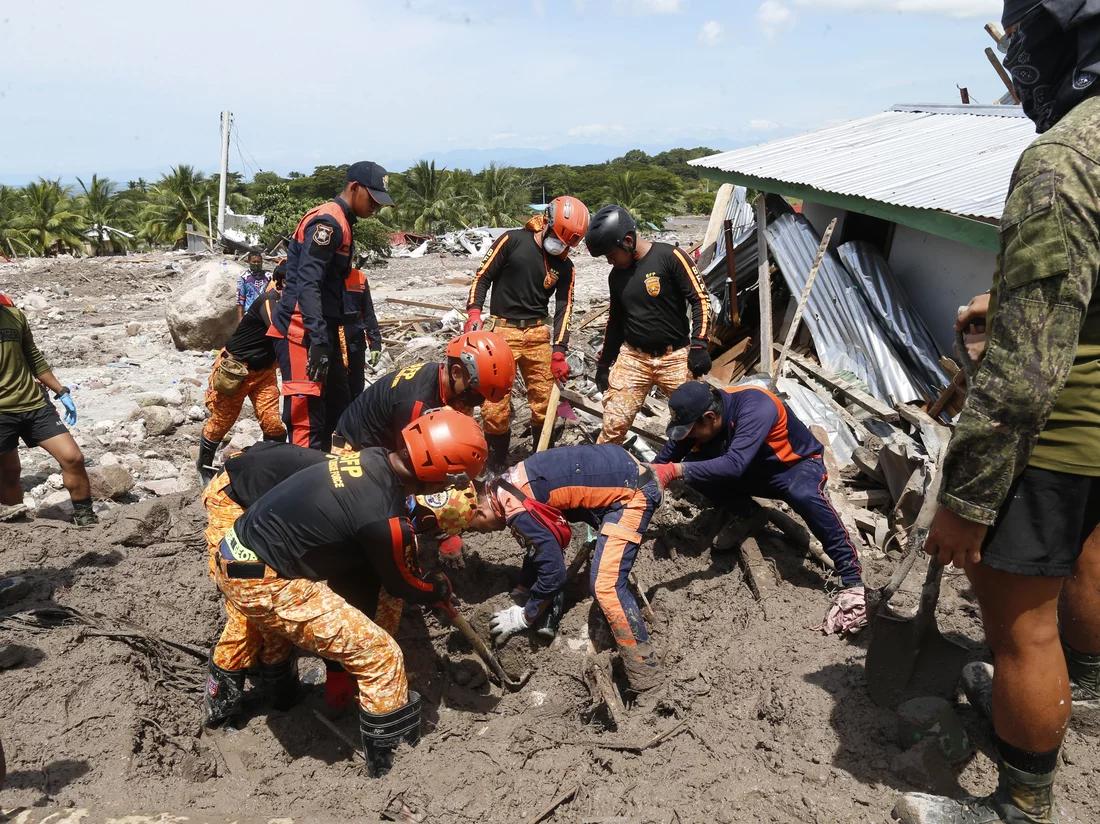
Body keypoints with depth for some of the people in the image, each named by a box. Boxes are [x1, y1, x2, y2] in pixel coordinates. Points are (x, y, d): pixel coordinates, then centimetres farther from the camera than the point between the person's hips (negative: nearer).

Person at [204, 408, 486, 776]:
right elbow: (403, 584, -7)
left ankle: (220, 701, 66)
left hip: (235, 552, 9)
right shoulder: (383, 519, -28)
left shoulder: (373, 456, -8)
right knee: (380, 655, -6)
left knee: (263, 619, 42)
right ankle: (390, 764, 10)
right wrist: (441, 590, 13)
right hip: (264, 584, -9)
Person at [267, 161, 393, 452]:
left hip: (322, 331, 10)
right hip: (304, 332, -10)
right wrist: (319, 339, -28)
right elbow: (308, 284, -22)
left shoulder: (339, 223, 19)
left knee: (337, 407, 15)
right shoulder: (327, 222, -12)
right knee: (307, 416, -13)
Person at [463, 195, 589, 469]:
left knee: (544, 400, 6)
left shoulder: (564, 266, 6)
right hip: (502, 331, -3)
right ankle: (497, 465, 11)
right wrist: (474, 313, -14)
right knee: (495, 404, -5)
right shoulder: (512, 241, -4)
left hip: (538, 334, 4)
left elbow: (564, 308, 6)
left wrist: (558, 352, -1)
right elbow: (483, 276, -2)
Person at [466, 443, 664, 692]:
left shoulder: (519, 511, -20)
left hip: (632, 493, -10)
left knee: (605, 585, -15)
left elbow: (554, 572, -14)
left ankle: (646, 674, -7)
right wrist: (521, 593, 24)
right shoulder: (506, 486, 8)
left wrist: (524, 617, 0)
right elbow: (541, 546, 21)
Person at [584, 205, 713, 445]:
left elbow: (701, 300, -9)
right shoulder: (616, 274, 8)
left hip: (676, 358, -4)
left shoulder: (670, 257, -10)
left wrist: (699, 345, -18)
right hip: (632, 358, 4)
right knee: (613, 426, -4)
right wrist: (603, 363, 21)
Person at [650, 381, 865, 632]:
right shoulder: (697, 413, -16)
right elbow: (663, 461, -7)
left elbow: (734, 465, -47)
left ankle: (853, 581, -28)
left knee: (803, 494, -39)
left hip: (797, 463, -6)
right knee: (694, 470, -17)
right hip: (754, 471, 6)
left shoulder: (756, 407, -35)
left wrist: (675, 470, -53)